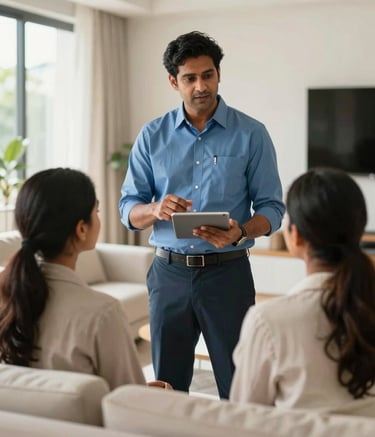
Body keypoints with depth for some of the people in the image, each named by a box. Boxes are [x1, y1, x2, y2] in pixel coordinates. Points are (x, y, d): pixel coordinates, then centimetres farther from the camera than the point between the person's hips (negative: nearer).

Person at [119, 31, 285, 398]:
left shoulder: (251, 134, -2)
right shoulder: (152, 136, 4)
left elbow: (272, 207, -2)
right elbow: (128, 209, 3)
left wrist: (241, 232, -23)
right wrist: (155, 209, -20)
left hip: (227, 272, -2)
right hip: (169, 273, 2)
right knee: (167, 387, 12)